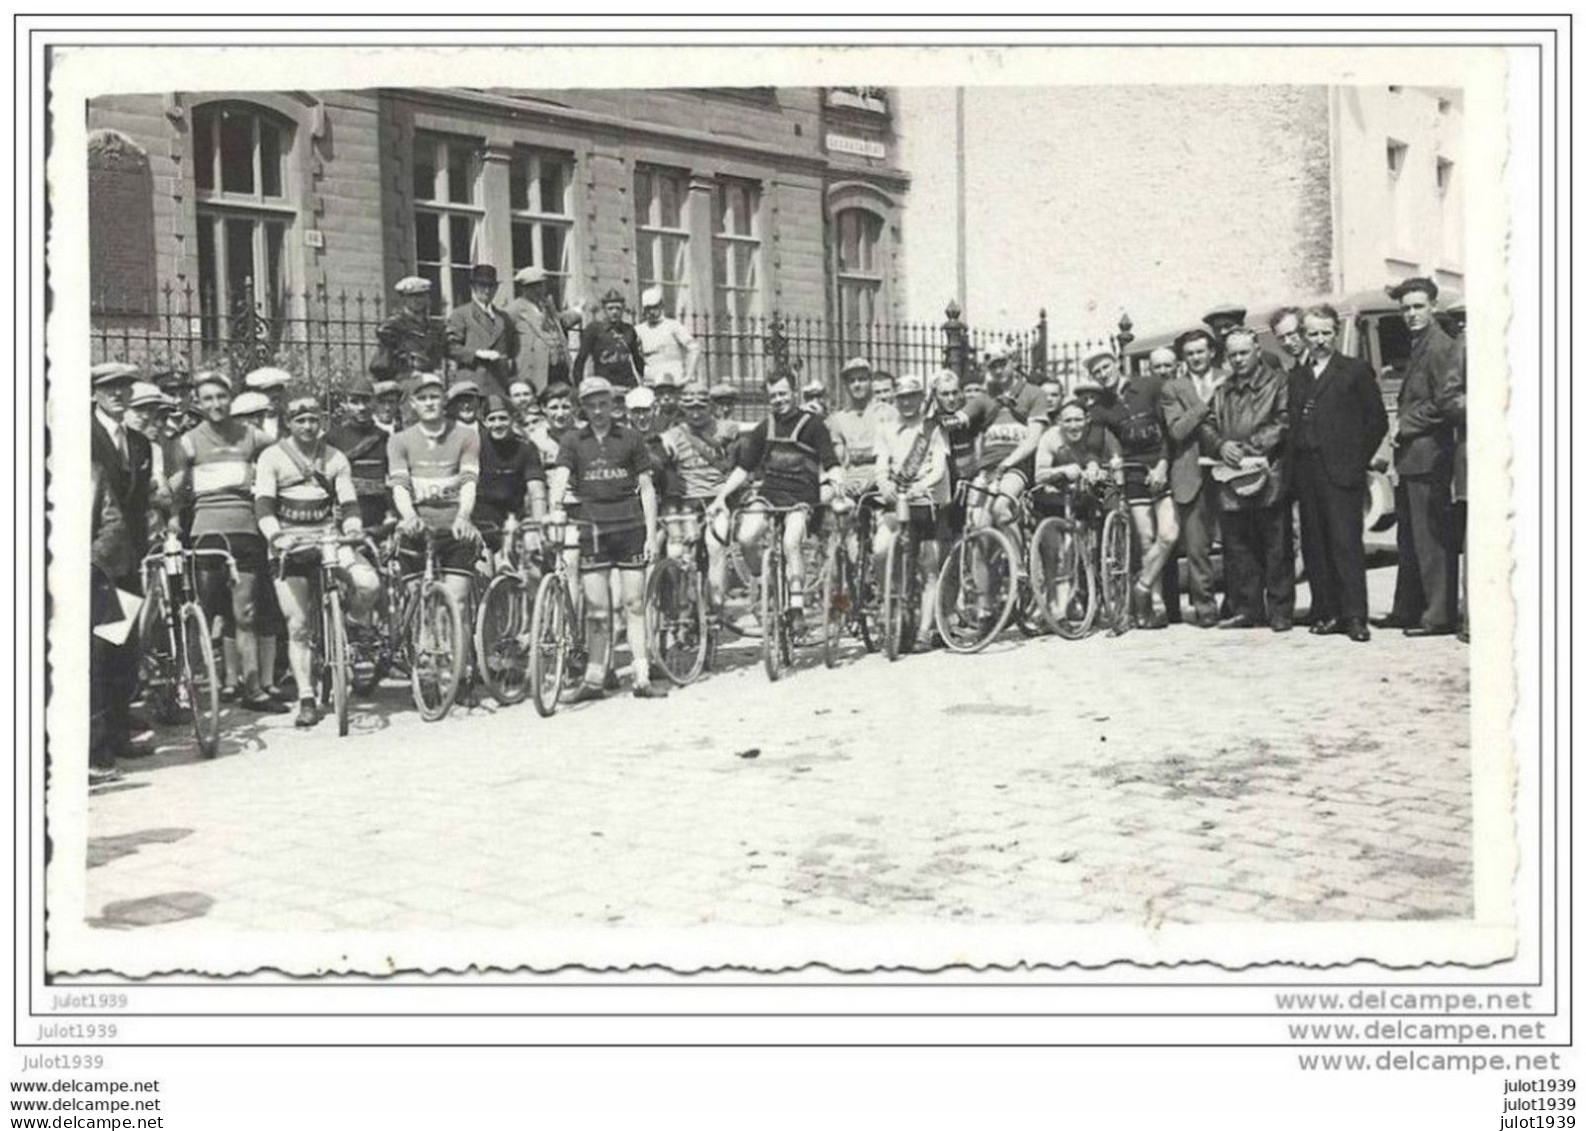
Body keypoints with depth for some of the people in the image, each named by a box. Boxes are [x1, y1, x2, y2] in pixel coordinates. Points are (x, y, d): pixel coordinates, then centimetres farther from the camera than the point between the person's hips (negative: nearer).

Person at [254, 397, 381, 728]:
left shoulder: (336, 459, 8)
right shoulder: (272, 457, 0)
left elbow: (349, 503, 3)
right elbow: (263, 504, -10)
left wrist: (353, 531, -18)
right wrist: (276, 536, -28)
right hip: (291, 546, -1)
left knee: (369, 583, -26)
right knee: (298, 627, -4)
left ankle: (349, 627, 5)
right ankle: (306, 699, 4)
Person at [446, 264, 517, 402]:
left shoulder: (504, 318, 22)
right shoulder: (459, 314, 8)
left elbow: (513, 348, 28)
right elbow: (451, 347, -2)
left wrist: (511, 362, 8)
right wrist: (478, 353, -12)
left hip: (500, 385, 4)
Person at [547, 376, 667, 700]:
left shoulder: (631, 439, 6)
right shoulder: (573, 441, 7)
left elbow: (646, 488, 6)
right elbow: (560, 477, -7)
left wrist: (652, 533, -1)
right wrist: (556, 507, -27)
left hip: (630, 527, 0)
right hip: (593, 528, 0)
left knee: (634, 605, 1)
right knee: (597, 609, 0)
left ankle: (642, 678, 3)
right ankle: (594, 680, 7)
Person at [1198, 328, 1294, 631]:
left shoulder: (1277, 383, 3)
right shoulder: (1223, 392, 20)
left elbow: (1284, 423, -7)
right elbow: (1207, 427, 14)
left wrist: (1251, 446, -14)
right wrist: (1222, 445, -6)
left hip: (1269, 479, -5)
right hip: (1232, 479, 5)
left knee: (1276, 549, -2)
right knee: (1238, 549, 7)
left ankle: (1281, 612, 3)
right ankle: (1246, 609, 15)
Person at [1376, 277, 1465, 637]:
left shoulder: (1443, 348, -11)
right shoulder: (1418, 348, 20)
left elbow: (1447, 403, -19)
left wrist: (1406, 427, -11)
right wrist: (1402, 433, 11)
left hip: (1429, 456, -10)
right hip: (1411, 458, 10)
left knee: (1432, 538, -7)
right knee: (1410, 539, 14)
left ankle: (1440, 616, -3)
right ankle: (1408, 610, 21)